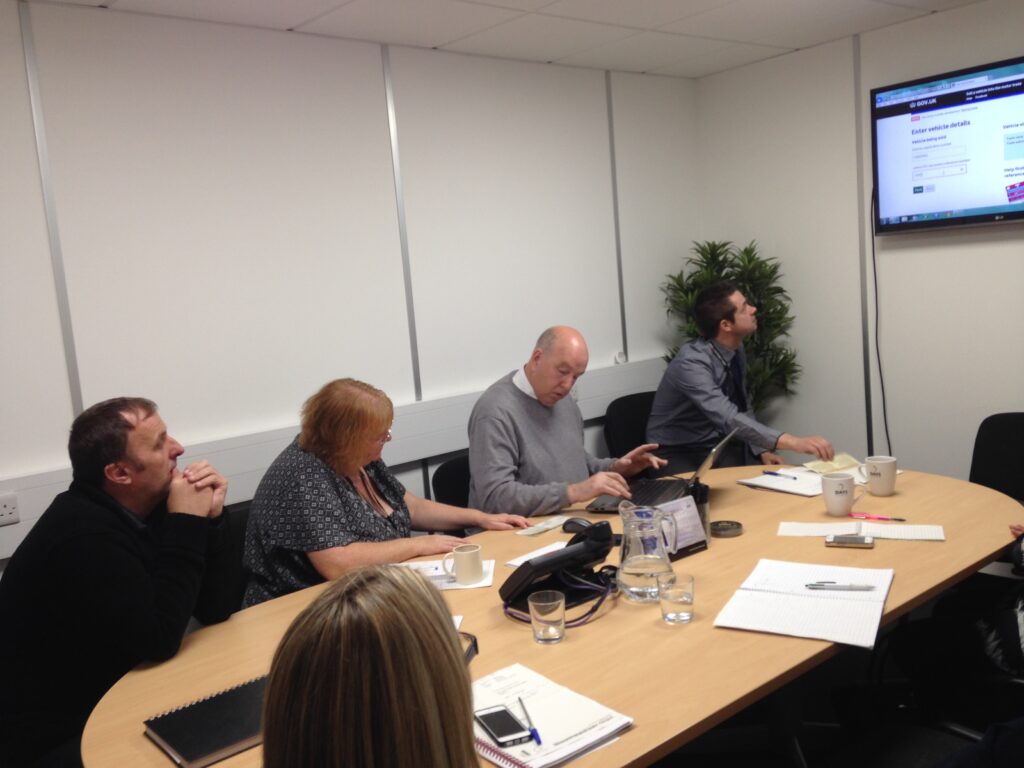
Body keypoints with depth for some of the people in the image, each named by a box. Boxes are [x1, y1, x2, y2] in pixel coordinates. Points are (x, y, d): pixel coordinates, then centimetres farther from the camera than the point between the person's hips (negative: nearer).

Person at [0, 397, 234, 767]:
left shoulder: (143, 508, -1)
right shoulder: (83, 534, -25)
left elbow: (216, 610, 0)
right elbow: (159, 638, -27)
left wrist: (208, 519, -13)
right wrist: (187, 523, -24)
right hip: (55, 738, -8)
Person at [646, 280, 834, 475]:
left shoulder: (736, 350, 0)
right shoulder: (692, 362, -25)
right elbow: (728, 418, -38)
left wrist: (761, 450, -3)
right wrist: (792, 441, -45)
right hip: (678, 453, -7)